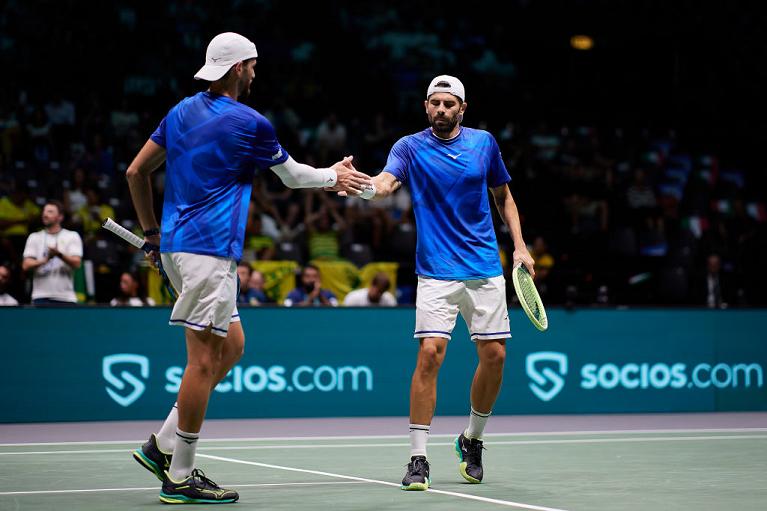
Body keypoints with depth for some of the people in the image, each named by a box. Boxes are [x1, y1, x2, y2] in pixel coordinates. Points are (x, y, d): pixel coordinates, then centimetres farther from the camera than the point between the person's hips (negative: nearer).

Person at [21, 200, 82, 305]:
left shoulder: (72, 236, 5)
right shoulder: (34, 237, 11)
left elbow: (77, 263, -8)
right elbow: (26, 265, 0)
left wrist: (60, 255, -28)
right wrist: (45, 260, -20)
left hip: (66, 297, -1)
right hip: (41, 297, 1)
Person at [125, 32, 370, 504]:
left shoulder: (182, 112, 13)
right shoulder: (249, 123, -8)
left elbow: (136, 172, 15)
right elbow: (292, 175, 7)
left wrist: (152, 231, 24)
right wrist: (335, 176, 25)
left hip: (176, 247, 9)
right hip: (209, 250, -9)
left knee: (231, 346, 15)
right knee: (205, 359, -5)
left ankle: (163, 445, 12)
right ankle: (180, 478, -3)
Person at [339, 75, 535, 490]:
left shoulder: (484, 143, 6)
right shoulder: (410, 147, -2)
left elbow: (503, 195, 18)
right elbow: (385, 182, -21)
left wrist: (519, 246, 9)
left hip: (485, 269, 3)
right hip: (436, 272, -3)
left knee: (494, 355, 2)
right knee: (430, 353, -15)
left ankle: (472, 440, 26)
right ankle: (418, 458, -8)